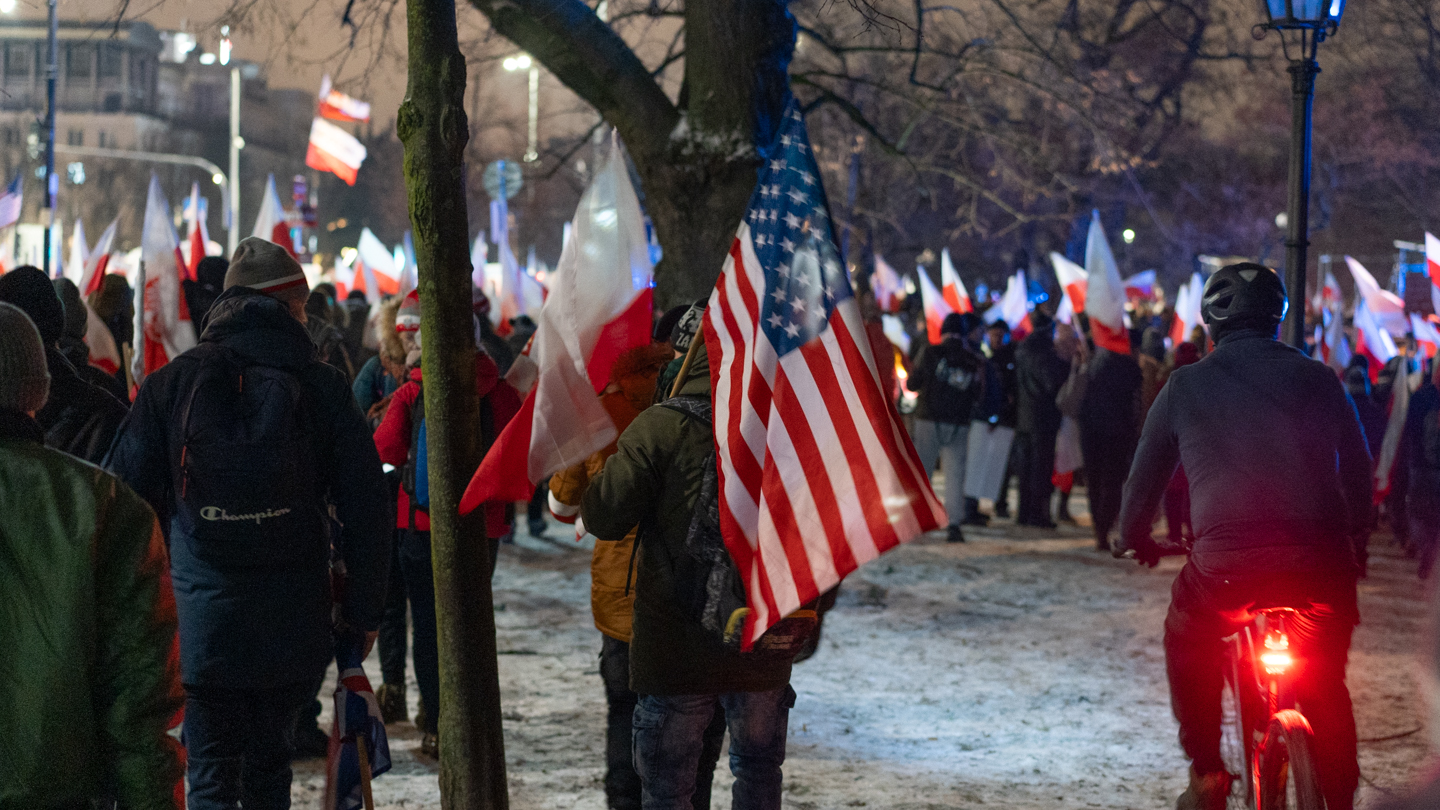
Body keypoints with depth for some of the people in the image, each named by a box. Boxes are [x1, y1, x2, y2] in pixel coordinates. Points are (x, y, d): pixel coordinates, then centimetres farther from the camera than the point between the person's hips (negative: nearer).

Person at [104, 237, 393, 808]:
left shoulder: (171, 384, 0)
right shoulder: (321, 387, -2)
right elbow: (365, 509, -2)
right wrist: (363, 611, 9)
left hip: (202, 621, -1)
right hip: (293, 628, 1)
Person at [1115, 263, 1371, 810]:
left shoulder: (1185, 386, 8)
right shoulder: (1317, 379, 11)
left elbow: (1146, 473, 17)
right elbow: (1357, 469, 19)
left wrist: (1134, 539, 36)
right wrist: (1356, 546, 34)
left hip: (1226, 563, -1)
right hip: (1322, 564, 2)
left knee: (1188, 647, 27)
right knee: (1325, 688, 21)